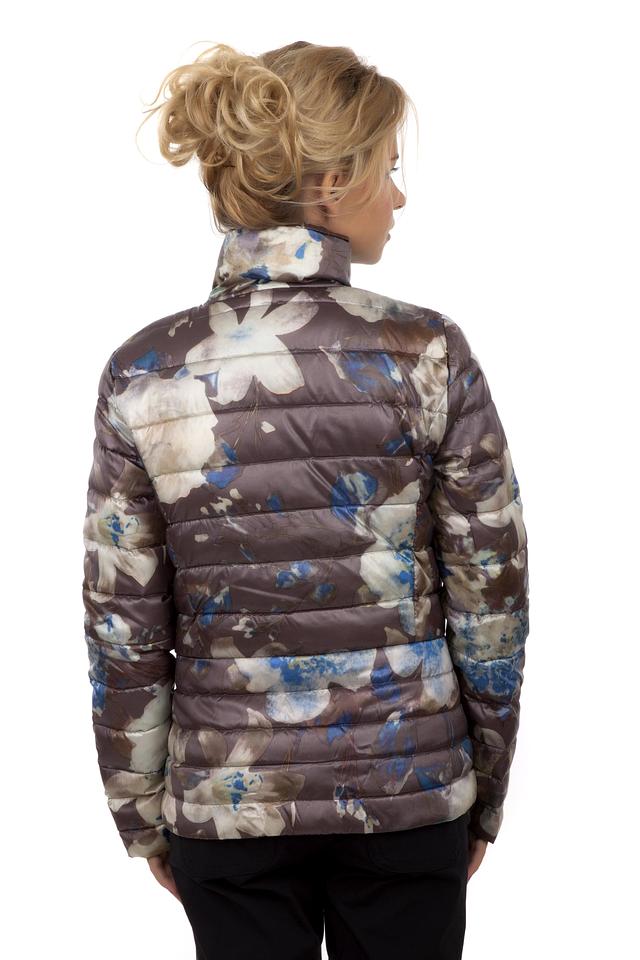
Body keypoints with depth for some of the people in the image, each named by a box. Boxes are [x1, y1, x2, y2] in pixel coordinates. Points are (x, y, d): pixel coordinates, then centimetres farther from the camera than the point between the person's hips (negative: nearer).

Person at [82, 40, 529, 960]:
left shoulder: (144, 374, -10)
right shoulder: (430, 352, -13)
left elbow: (124, 630, -6)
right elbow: (491, 598, -8)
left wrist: (141, 812, 8)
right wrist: (486, 793, 6)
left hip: (230, 798, 1)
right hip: (410, 786, 0)